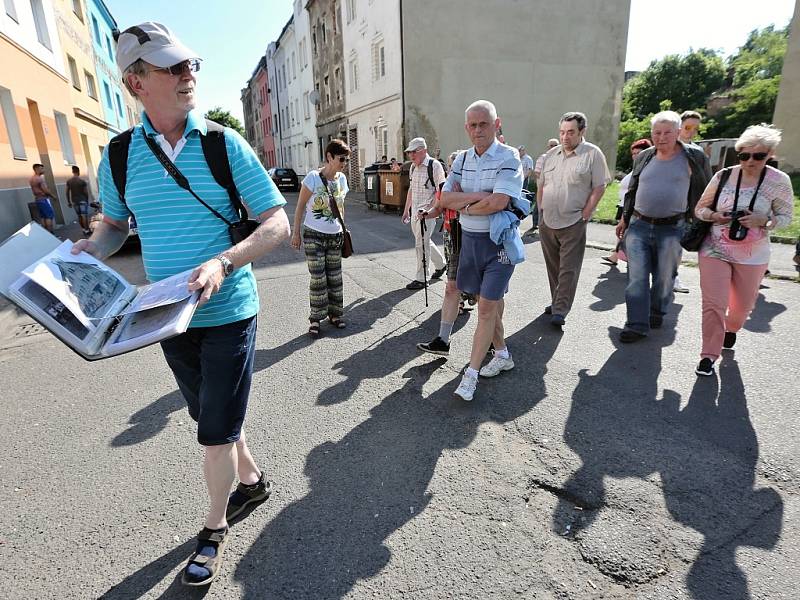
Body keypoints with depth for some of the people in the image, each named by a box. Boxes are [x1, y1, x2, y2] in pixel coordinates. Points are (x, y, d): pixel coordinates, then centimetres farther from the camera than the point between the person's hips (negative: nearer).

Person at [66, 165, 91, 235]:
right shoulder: (83, 180, -9)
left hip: (74, 201, 4)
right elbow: (86, 192, -8)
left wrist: (69, 201, 12)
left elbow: (67, 192, 4)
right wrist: (87, 200, 5)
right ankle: (87, 230, -7)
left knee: (79, 216, 12)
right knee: (84, 215, -5)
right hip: (82, 200, -4)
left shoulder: (68, 181, 3)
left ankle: (84, 230, 17)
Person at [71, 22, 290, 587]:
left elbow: (278, 224, -11)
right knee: (210, 417, 20)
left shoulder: (226, 145, -9)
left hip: (228, 313, -4)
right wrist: (90, 248, -6)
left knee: (216, 431, 3)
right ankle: (253, 479, 47)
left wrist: (223, 263, -26)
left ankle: (215, 529, 30)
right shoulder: (119, 157, 1)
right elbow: (115, 224, 16)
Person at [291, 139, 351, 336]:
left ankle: (335, 314, 23)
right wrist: (296, 232, -9)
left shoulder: (342, 179, 4)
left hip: (335, 236, 5)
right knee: (318, 279, -2)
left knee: (335, 277, 9)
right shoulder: (313, 177, -12)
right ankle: (316, 319, 10)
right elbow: (300, 205, -8)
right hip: (314, 236, -5)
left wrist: (342, 230, 16)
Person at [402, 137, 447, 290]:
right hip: (415, 211, 8)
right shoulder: (413, 166, 12)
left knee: (422, 244, -5)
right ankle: (441, 264, 38)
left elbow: (440, 191, -16)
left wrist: (428, 210, -24)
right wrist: (406, 209, 21)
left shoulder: (435, 165, -12)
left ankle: (421, 279, 5)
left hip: (428, 212, -8)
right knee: (424, 242, 18)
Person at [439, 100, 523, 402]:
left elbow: (498, 202, -23)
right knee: (489, 302, 15)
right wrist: (479, 196, -14)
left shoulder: (509, 157, -10)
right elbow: (446, 199, 0)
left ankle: (470, 374, 0)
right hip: (470, 238, 6)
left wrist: (464, 205, -9)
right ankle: (502, 355, 34)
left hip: (499, 240, -6)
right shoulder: (462, 159, 8)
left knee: (487, 307, -6)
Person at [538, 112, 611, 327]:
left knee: (568, 269, -5)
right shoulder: (551, 154, 12)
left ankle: (560, 311, -2)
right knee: (553, 266, 13)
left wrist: (585, 215, -11)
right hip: (547, 222, 5)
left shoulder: (593, 154, -3)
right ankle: (556, 302, 26)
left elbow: (599, 188, -6)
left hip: (573, 223, -5)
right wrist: (541, 210, 9)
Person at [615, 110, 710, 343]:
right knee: (637, 277, -3)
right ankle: (637, 325, 1)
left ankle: (657, 312, 32)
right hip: (639, 226, 2)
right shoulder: (644, 157, 8)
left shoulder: (694, 158, -1)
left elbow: (702, 193, 4)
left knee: (664, 277, 9)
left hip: (671, 228, -2)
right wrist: (625, 218, 17)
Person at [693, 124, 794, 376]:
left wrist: (763, 220, -20)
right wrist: (714, 216, -17)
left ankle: (731, 329, 52)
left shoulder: (779, 181, -6)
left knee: (742, 305, 17)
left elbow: (785, 216, 1)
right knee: (713, 304, -6)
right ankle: (709, 355, 5)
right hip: (714, 251, -1)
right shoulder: (723, 176, -5)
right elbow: (700, 208, 5)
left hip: (752, 257, 1)